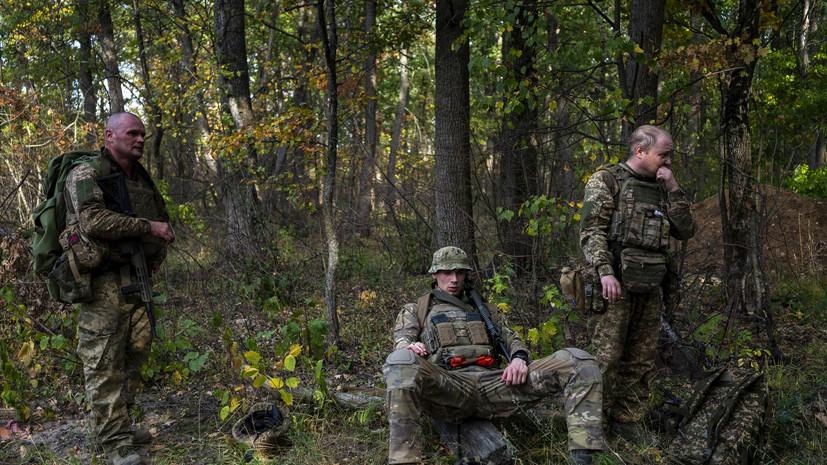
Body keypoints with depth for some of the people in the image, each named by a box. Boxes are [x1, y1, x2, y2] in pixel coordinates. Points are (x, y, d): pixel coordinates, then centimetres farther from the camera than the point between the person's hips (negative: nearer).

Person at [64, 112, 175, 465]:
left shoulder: (143, 179, 16)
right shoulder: (86, 174, -8)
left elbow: (162, 218, 30)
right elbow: (94, 221, -24)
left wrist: (157, 254, 12)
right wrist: (150, 228, -18)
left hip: (138, 281, 8)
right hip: (104, 285, -8)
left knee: (134, 356, 12)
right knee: (104, 363, -5)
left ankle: (121, 426, 25)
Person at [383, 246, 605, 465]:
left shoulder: (483, 309, 35)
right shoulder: (414, 311, 27)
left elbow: (511, 338, 25)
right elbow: (402, 341, 9)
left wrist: (519, 357, -2)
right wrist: (409, 346, -18)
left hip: (492, 383, 3)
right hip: (446, 386, -3)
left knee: (579, 362, -14)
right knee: (401, 363, -42)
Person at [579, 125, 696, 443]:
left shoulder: (661, 188, 18)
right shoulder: (606, 180, -1)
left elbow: (686, 231, 10)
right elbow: (591, 231, -9)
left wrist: (673, 189, 1)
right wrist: (605, 271, -21)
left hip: (650, 288, 6)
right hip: (615, 284, -6)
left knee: (641, 360, 10)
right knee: (605, 357, -7)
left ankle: (628, 420, 22)